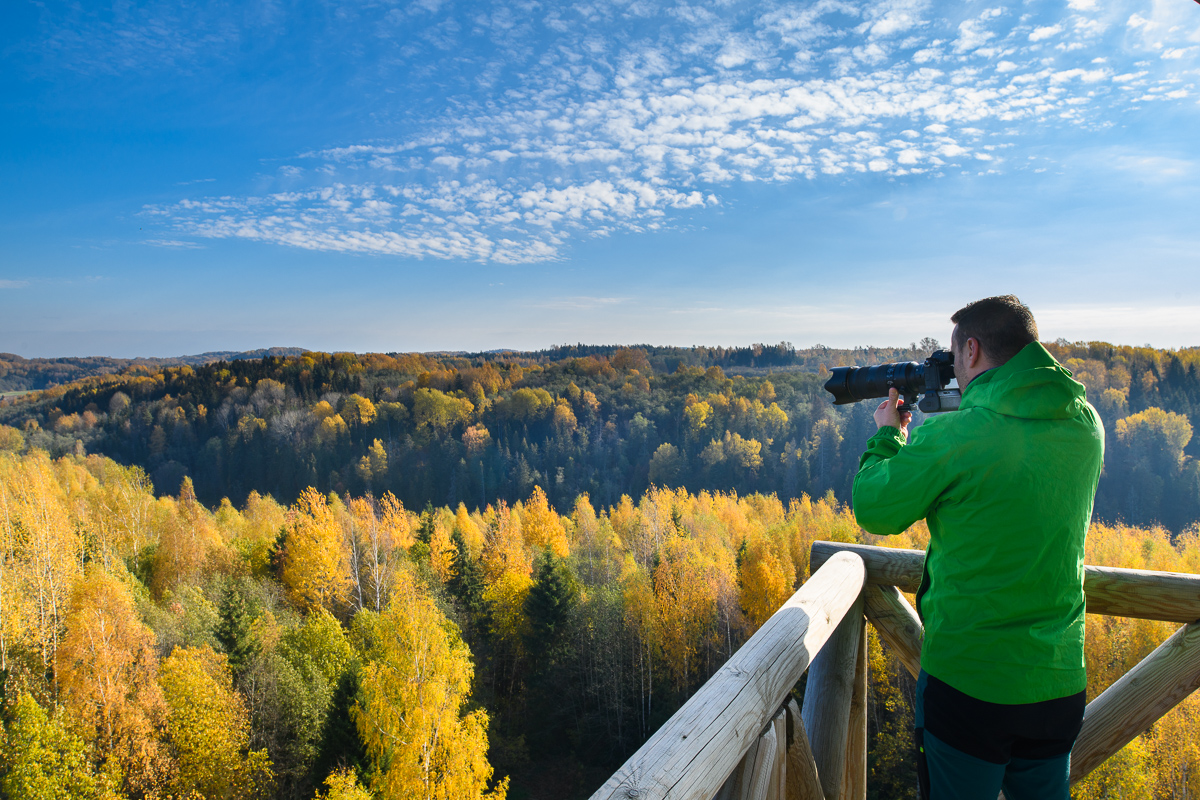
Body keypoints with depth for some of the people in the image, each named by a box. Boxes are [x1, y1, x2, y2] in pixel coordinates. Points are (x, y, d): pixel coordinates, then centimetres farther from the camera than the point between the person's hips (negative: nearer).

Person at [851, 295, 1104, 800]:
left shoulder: (952, 437, -21)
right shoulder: (1084, 426, -2)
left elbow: (873, 510, -7)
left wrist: (887, 435, 8)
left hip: (967, 680, -5)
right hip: (1060, 682, 5)